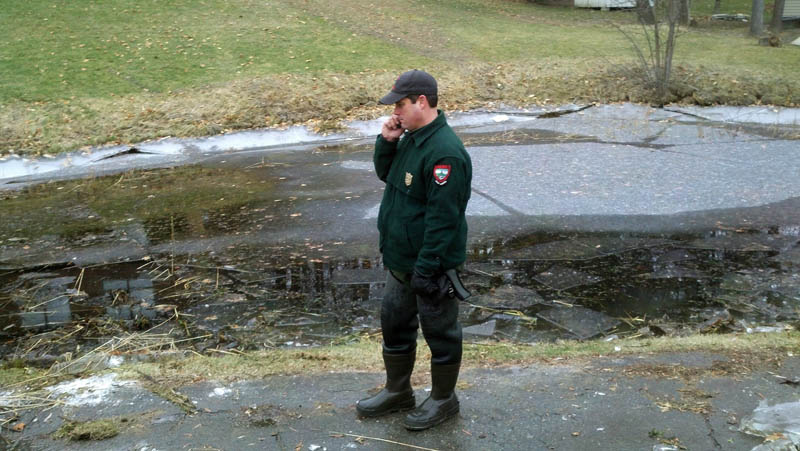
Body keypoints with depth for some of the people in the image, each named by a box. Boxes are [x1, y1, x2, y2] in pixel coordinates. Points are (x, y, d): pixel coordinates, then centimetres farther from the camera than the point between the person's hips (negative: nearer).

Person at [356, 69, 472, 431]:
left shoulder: (445, 152, -26)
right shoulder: (411, 137, 5)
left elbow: (442, 218, -27)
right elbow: (385, 173, 19)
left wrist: (426, 269, -25)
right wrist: (386, 142, 0)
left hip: (431, 265, -10)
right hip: (401, 259, 10)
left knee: (439, 332, 9)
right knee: (394, 323, 21)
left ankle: (443, 400, 27)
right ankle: (397, 391, 38)